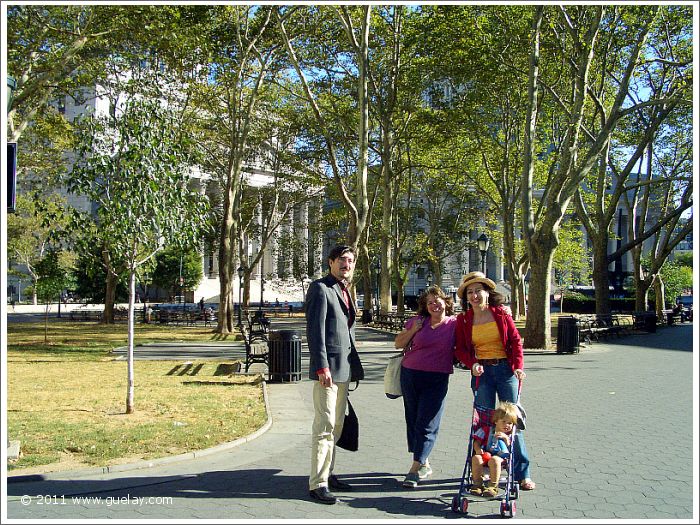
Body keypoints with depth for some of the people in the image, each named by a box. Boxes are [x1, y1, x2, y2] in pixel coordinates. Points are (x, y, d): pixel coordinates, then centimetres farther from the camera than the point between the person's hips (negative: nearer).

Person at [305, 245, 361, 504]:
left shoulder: (344, 290, 17)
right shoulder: (320, 288, -10)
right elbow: (315, 330, -17)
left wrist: (352, 363, 18)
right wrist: (322, 367, -22)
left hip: (344, 367, 9)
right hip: (327, 368, -9)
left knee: (336, 425, 16)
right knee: (324, 426, -6)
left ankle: (327, 473, 27)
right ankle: (317, 484, 2)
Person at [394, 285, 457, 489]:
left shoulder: (455, 324, 1)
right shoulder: (417, 321, 6)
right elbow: (398, 343, 10)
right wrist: (413, 330, -3)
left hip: (437, 379, -3)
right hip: (410, 375, 3)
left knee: (426, 424, -6)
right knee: (412, 420, 8)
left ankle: (415, 469, 0)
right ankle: (424, 465, 23)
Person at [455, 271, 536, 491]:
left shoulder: (501, 313, 2)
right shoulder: (463, 319, 4)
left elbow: (516, 340, 3)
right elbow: (460, 349, 6)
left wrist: (518, 366, -7)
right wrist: (472, 364, -11)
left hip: (506, 369, -1)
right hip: (481, 372, 1)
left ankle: (522, 473, 9)